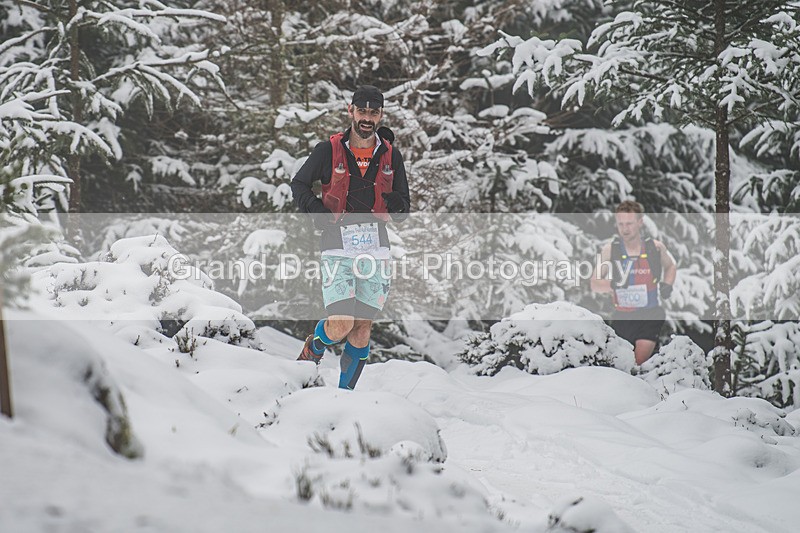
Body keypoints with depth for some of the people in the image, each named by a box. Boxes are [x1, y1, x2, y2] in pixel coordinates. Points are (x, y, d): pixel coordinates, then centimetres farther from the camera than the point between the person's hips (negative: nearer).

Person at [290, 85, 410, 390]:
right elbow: (299, 184, 11)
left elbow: (403, 212, 12)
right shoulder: (329, 150, -1)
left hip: (375, 248, 3)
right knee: (340, 326, -14)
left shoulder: (391, 156, 6)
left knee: (363, 327, 5)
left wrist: (394, 205, -11)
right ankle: (314, 347, 20)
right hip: (337, 248, -3)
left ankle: (345, 391, 20)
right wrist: (316, 210, -6)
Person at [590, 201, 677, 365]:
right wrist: (612, 284, -27)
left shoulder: (655, 247, -2)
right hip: (622, 316, 1)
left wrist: (667, 284, 0)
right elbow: (594, 284, -7)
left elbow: (671, 266, 20)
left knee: (640, 362, -17)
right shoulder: (610, 250, -5)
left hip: (650, 315, -1)